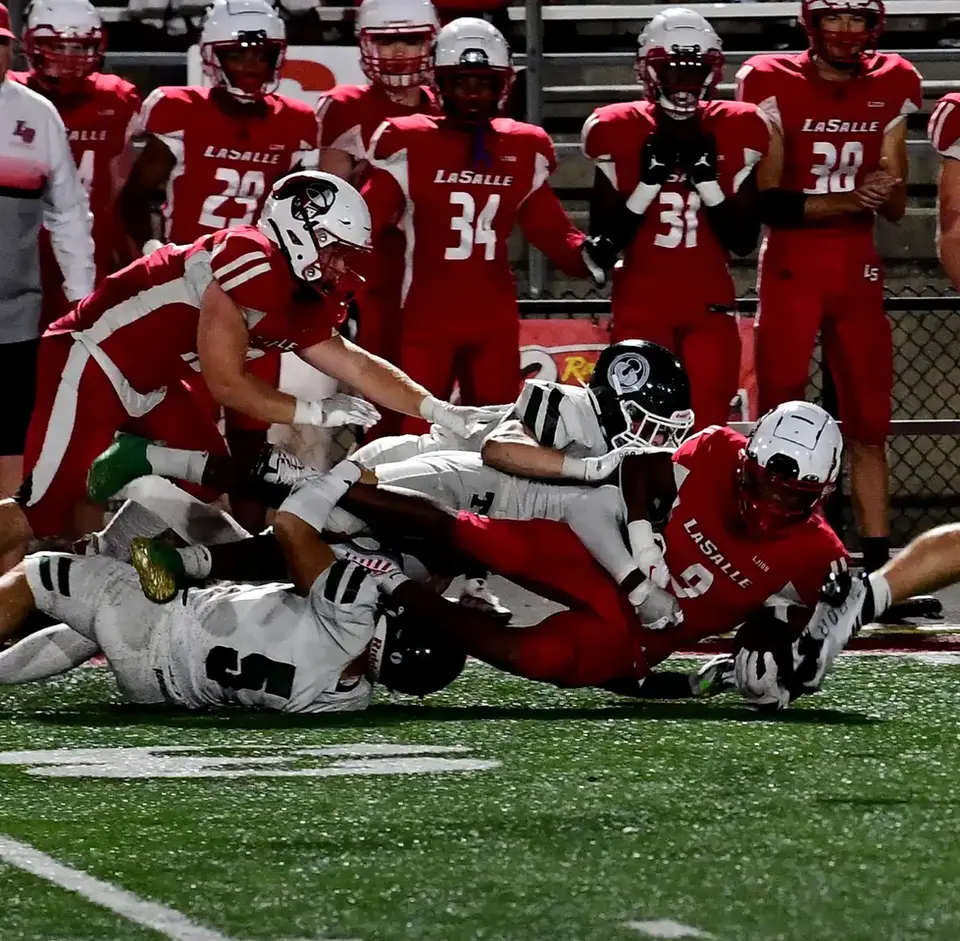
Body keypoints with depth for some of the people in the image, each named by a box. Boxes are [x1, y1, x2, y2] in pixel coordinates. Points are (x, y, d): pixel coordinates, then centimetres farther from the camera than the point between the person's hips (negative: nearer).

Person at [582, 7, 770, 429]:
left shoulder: (733, 133, 2)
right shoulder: (621, 132, -1)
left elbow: (745, 240, 0)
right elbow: (603, 239, -3)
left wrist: (707, 178, -12)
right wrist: (649, 181, -14)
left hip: (710, 303, 1)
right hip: (641, 303, -1)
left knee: (708, 428, -7)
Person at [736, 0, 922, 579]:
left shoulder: (892, 88, 7)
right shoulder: (775, 86, -6)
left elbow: (896, 210, 12)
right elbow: (767, 202, -10)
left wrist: (888, 190, -12)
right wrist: (847, 201, -22)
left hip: (858, 269, 4)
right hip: (791, 267, -4)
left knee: (869, 427, 5)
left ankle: (880, 568, 9)